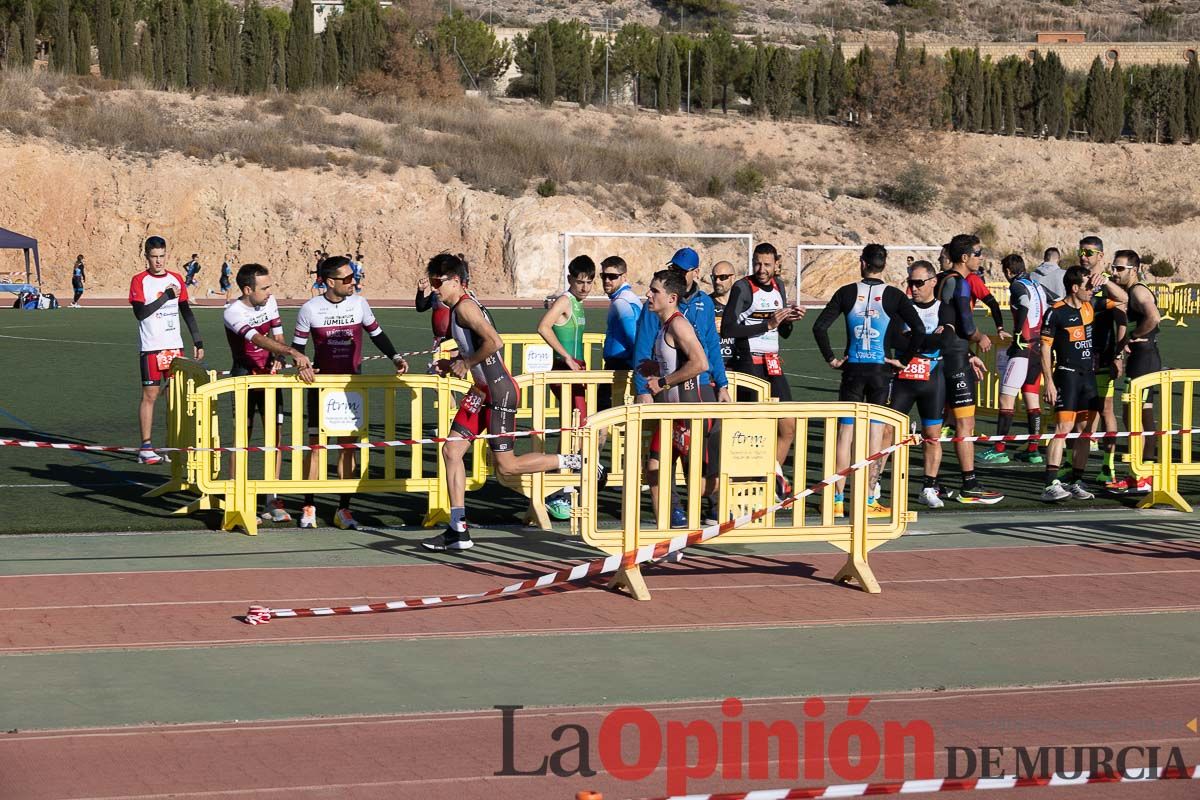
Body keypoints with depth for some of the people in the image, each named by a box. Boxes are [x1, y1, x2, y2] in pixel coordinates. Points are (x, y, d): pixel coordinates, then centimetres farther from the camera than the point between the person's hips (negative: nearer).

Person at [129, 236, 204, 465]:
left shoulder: (176, 279, 10)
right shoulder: (139, 281, -4)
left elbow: (186, 312, 15)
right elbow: (140, 312, -15)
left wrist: (198, 341, 11)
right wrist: (166, 296, -16)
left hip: (175, 345, 5)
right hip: (151, 348, -5)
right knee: (150, 395, -3)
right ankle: (145, 448, 1)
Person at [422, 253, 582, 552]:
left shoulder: (465, 306, -17)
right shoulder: (457, 307, 14)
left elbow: (494, 342, -29)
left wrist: (466, 364, -16)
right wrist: (453, 363, 12)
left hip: (500, 392, -10)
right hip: (482, 390, 10)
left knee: (506, 465, -5)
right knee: (451, 450, 5)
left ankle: (575, 461, 9)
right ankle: (458, 530, 8)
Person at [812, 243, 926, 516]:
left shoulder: (847, 293, -1)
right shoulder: (893, 296, -4)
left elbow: (819, 327, -5)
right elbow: (919, 331, -11)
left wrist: (831, 359, 4)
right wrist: (903, 360, -1)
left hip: (852, 370, 1)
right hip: (881, 371, -1)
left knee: (845, 435, 7)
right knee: (875, 435, 4)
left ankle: (838, 500, 7)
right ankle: (868, 500, 5)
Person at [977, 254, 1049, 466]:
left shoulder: (1017, 286, -7)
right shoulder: (1037, 286, 16)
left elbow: (1024, 304, -27)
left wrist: (1017, 335, -18)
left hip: (1023, 347, -8)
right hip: (1039, 348, 8)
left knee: (1007, 398, -4)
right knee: (1032, 399, 11)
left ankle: (999, 450, -5)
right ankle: (1033, 450, 11)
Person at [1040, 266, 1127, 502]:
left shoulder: (1092, 305, 10)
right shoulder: (1056, 312, -9)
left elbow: (1122, 299, 22)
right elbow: (1045, 348, -8)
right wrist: (1049, 382, -13)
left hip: (1089, 376, 7)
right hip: (1067, 374, -7)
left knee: (1084, 430, 8)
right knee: (1063, 427, -16)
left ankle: (1076, 482, 15)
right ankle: (1050, 485, -21)